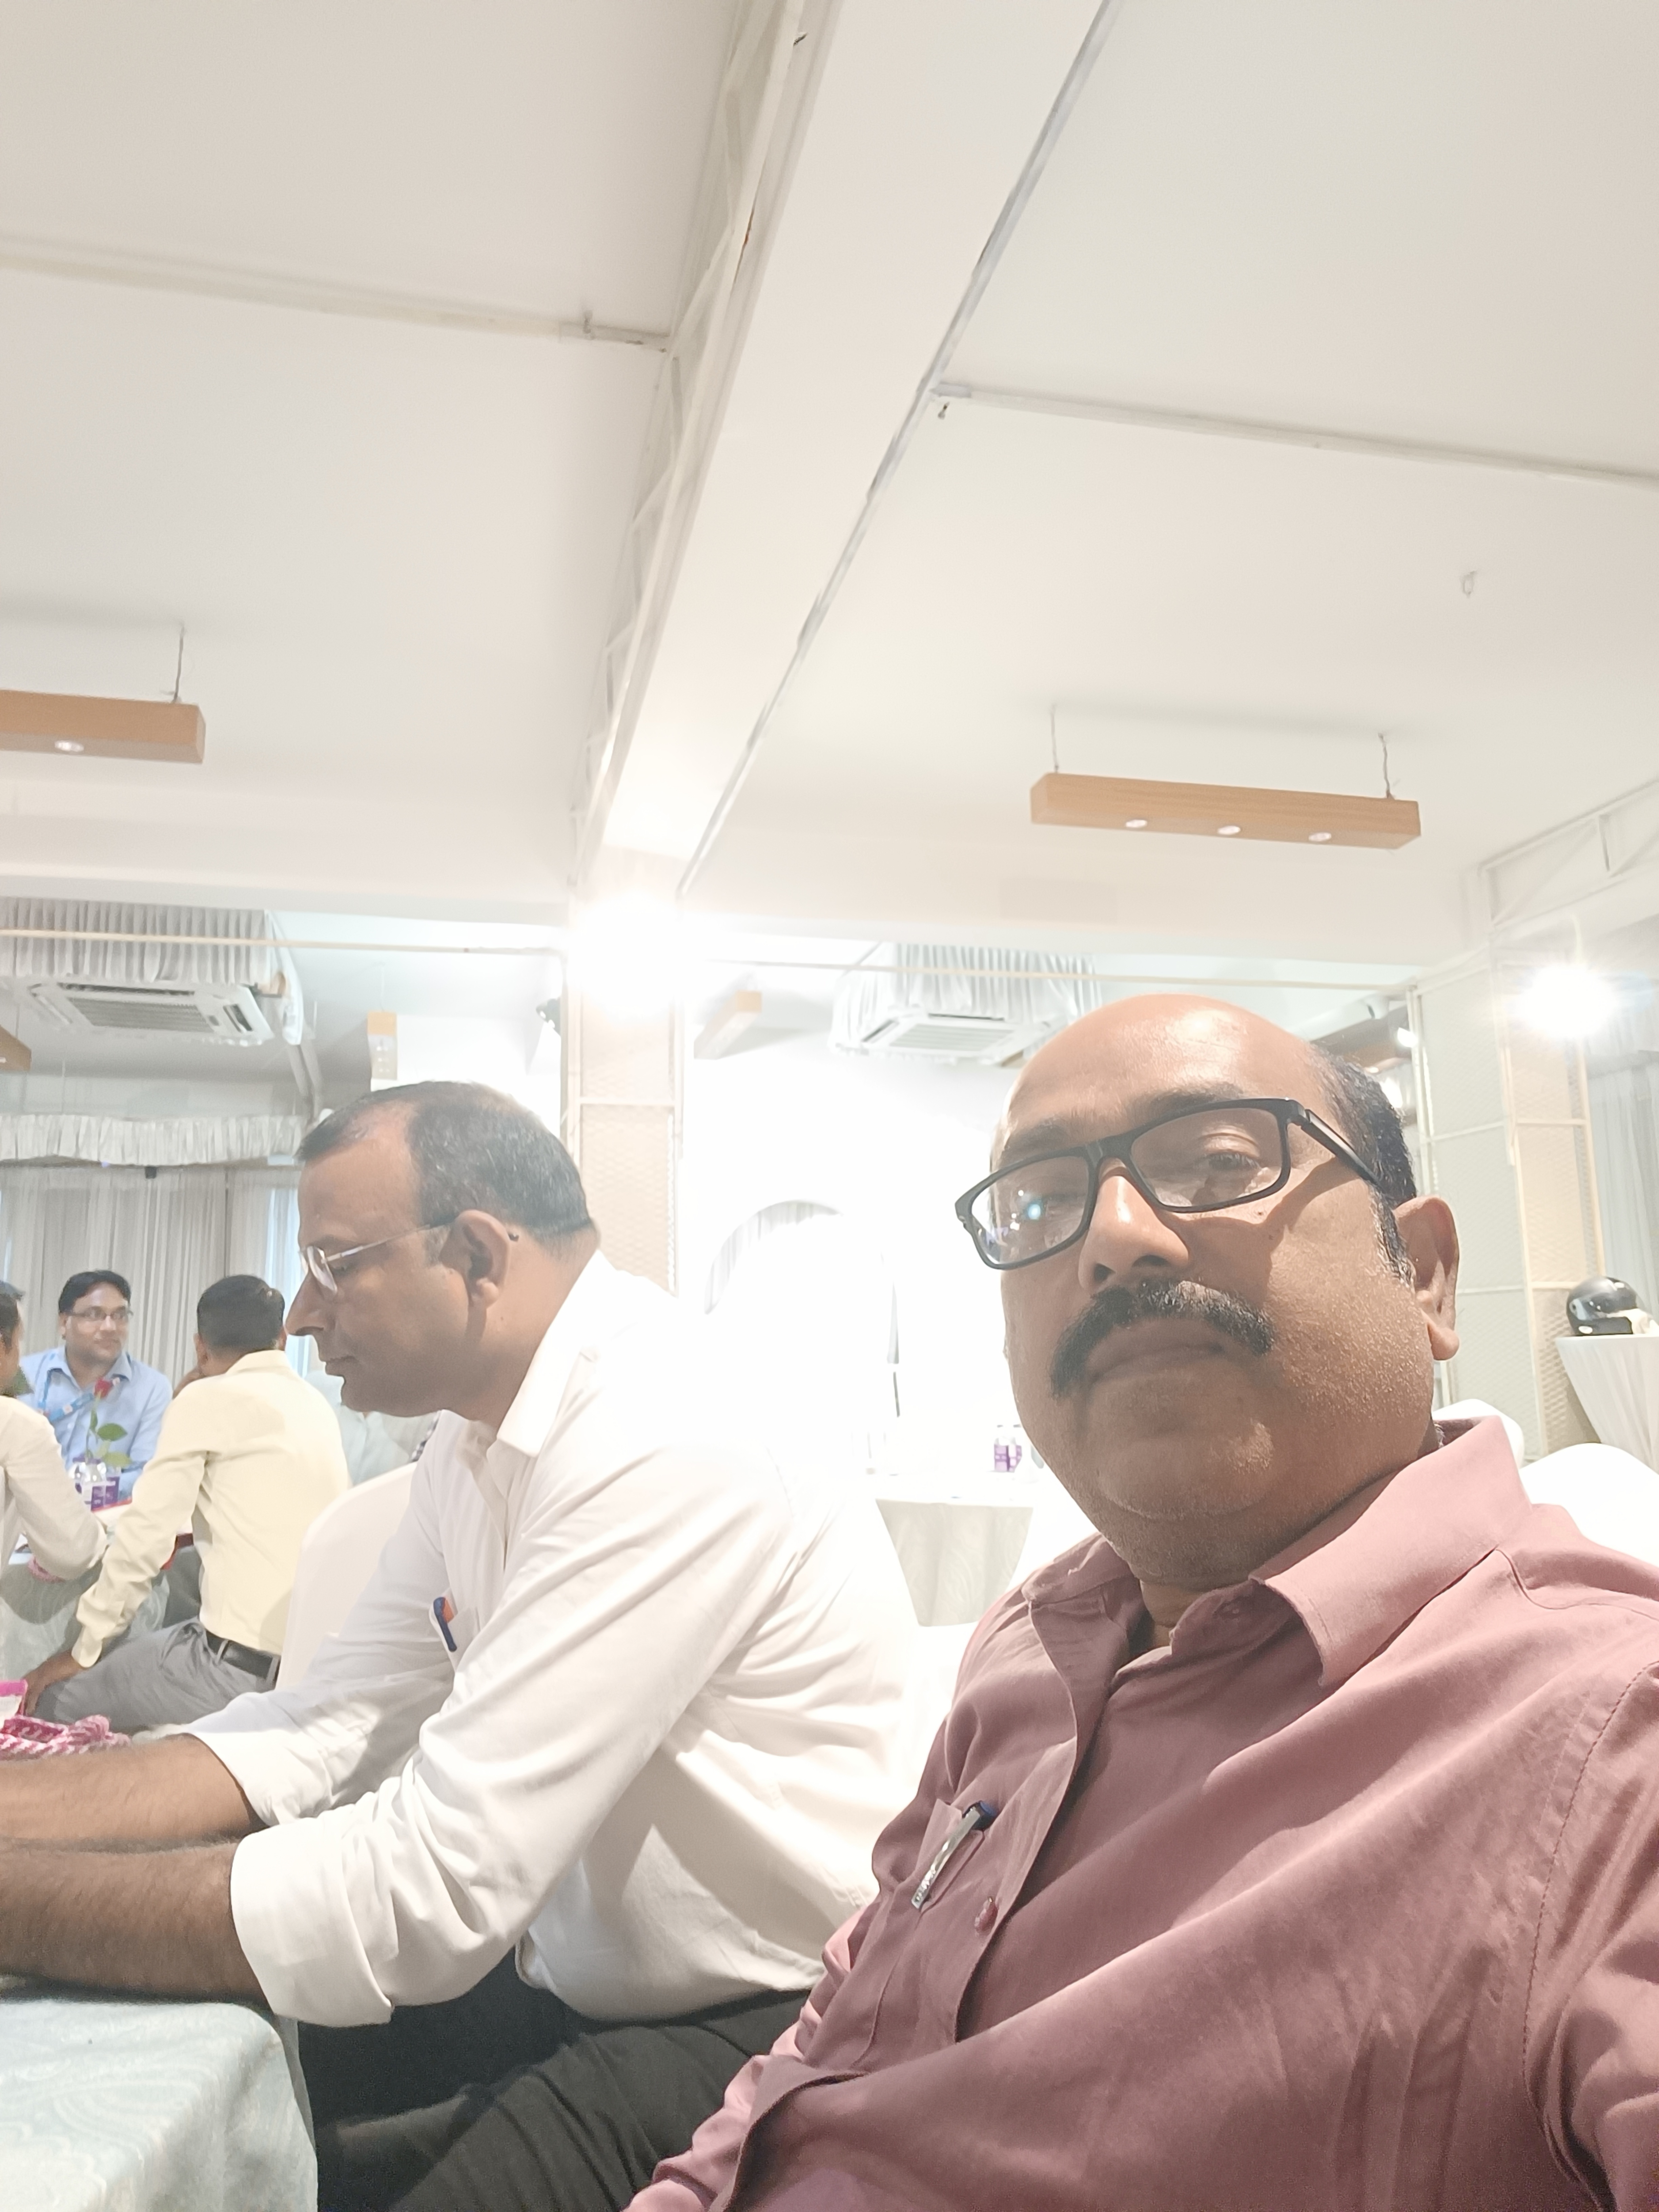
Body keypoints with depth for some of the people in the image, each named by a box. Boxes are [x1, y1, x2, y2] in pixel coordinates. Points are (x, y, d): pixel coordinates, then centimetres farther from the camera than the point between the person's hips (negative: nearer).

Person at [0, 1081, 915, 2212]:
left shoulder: (667, 1449, -28)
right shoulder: (480, 1436, 4)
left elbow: (419, 1895, -27)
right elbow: (319, 1735, 3)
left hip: (755, 2027, -8)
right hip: (568, 1981, 8)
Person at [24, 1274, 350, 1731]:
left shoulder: (207, 1399, -6)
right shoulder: (316, 1405, 13)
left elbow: (148, 1532, -8)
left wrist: (83, 1649, 3)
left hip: (246, 1664, -7)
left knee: (57, 1698, 12)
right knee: (132, 1655, 28)